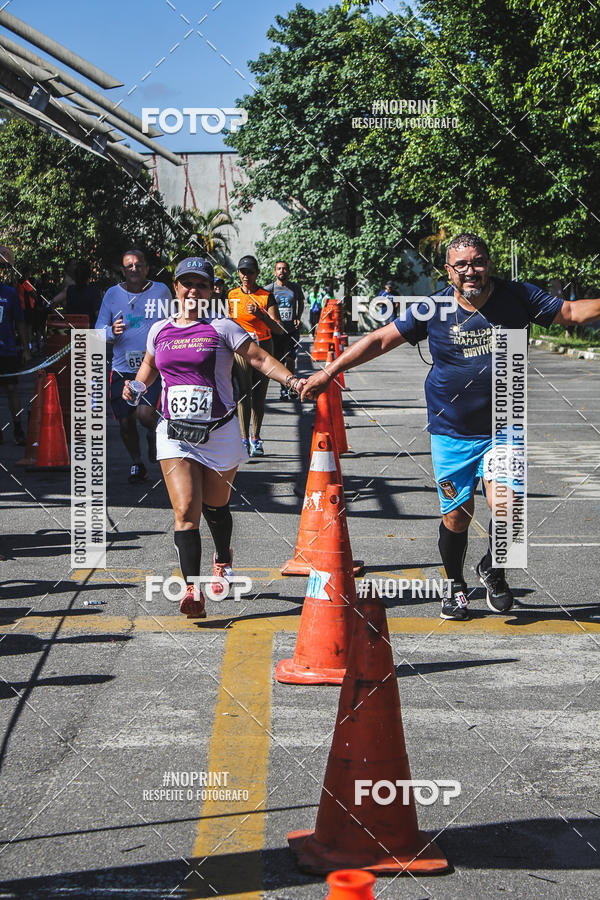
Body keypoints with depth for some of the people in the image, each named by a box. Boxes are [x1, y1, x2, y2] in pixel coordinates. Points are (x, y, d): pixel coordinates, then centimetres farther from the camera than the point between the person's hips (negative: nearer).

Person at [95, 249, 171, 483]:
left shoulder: (161, 291, 4)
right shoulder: (112, 294, 5)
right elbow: (99, 329, 8)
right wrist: (112, 331, -14)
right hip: (122, 369, 2)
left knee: (146, 414, -20)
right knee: (125, 423, 5)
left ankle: (153, 433, 16)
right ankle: (136, 463, 28)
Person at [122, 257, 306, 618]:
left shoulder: (222, 328, -2)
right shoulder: (160, 331, 10)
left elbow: (259, 358, -8)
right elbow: (150, 366, 28)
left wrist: (291, 379, -23)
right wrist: (136, 386, 8)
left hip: (220, 432, -2)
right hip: (175, 434, 2)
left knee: (215, 506, 13)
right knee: (186, 511, -13)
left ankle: (223, 561, 44)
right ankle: (193, 590, -19)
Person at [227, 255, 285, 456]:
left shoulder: (266, 296, 0)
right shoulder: (232, 295, 7)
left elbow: (278, 328, -6)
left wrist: (260, 314, -20)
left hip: (263, 347, 0)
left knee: (259, 395, 2)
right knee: (244, 392, -11)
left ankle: (255, 438, 11)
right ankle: (244, 439, -12)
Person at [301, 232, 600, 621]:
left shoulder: (517, 297, -3)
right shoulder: (434, 309, -4)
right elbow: (380, 340, -1)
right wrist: (329, 372, -4)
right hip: (452, 432, 0)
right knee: (456, 516, 5)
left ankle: (492, 568, 13)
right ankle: (456, 585, 33)